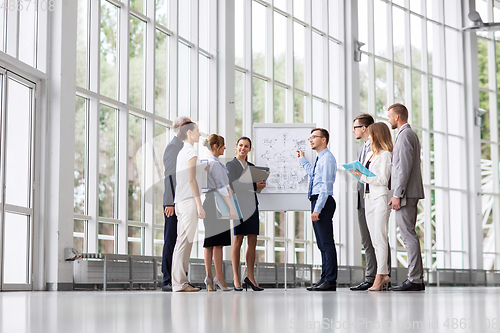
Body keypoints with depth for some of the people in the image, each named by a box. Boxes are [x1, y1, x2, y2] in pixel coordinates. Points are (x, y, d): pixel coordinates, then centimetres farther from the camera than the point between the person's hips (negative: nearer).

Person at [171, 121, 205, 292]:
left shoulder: (182, 152, 19)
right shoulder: (191, 152, -8)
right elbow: (191, 180, -15)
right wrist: (199, 205, -15)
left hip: (180, 201, 9)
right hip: (189, 200, -9)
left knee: (181, 241, 9)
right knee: (185, 241, -10)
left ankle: (179, 280, 10)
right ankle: (179, 283, -11)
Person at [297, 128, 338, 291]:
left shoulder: (327, 158, -11)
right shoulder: (320, 159, 19)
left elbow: (326, 186, -17)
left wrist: (318, 209, -22)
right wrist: (303, 160, 41)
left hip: (323, 201, -10)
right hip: (317, 201, 10)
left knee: (327, 242, -9)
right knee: (322, 243, 11)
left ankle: (330, 281, -9)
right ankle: (325, 278, 16)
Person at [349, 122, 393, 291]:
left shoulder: (385, 155, -6)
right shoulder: (370, 154, 19)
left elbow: (383, 179, -15)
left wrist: (363, 176, -16)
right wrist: (357, 172, 3)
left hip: (381, 198, -8)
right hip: (369, 198, 8)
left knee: (380, 238, -10)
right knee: (375, 239, 6)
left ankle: (380, 276, -10)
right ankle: (384, 275, 9)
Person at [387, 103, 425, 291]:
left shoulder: (405, 135, -11)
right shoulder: (410, 134, 21)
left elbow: (404, 167, -18)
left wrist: (397, 194, -20)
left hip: (405, 193, -10)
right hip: (410, 193, 10)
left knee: (409, 235, -10)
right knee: (409, 235, 10)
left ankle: (414, 280, -11)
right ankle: (416, 278, 11)